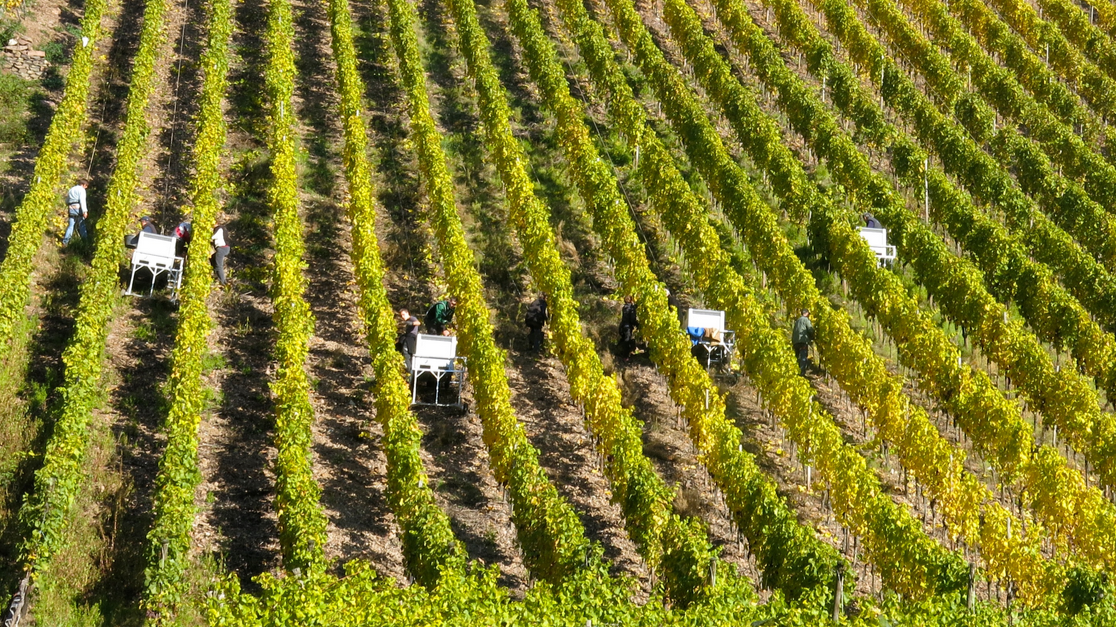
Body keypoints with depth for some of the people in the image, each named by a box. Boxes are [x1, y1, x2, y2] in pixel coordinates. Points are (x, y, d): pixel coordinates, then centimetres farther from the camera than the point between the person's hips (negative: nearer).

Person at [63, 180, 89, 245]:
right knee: (81, 225, -1)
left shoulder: (71, 189, 23)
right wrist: (85, 211, -21)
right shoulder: (81, 189, -1)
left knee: (71, 225, 5)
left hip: (71, 209, 6)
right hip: (78, 208, -6)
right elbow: (82, 200, -15)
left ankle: (65, 241, -3)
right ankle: (85, 240, -3)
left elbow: (67, 201, 24)